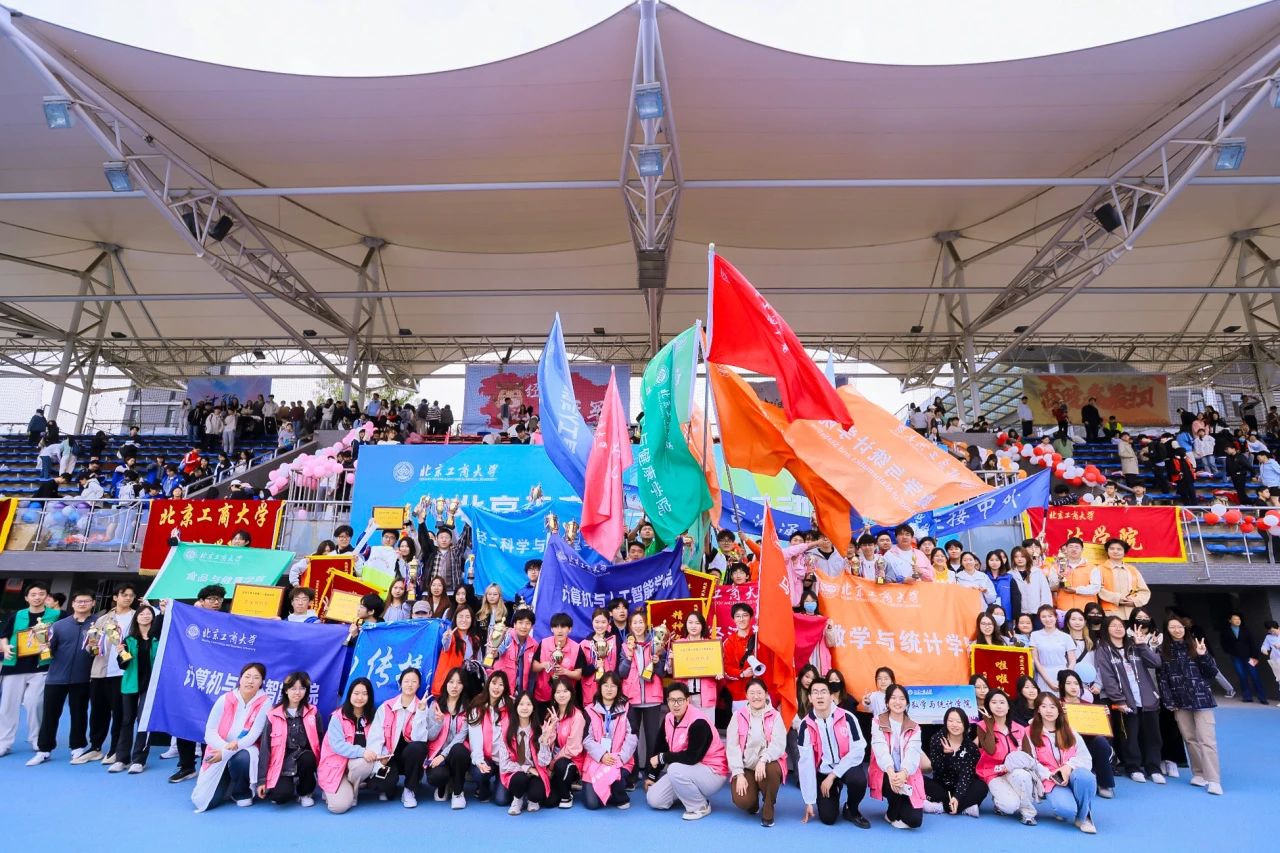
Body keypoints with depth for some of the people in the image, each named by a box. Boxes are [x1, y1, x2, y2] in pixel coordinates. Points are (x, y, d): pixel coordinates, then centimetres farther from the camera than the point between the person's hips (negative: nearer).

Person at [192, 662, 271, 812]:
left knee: (242, 758, -37)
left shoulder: (264, 703, -14)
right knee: (205, 801, -13)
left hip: (245, 752, -1)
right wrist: (226, 747, -27)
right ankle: (226, 782, 24)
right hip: (218, 753, 2)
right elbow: (210, 733, -10)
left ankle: (242, 793, -3)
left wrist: (226, 753, -26)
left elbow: (253, 736, -17)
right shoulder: (225, 700, -10)